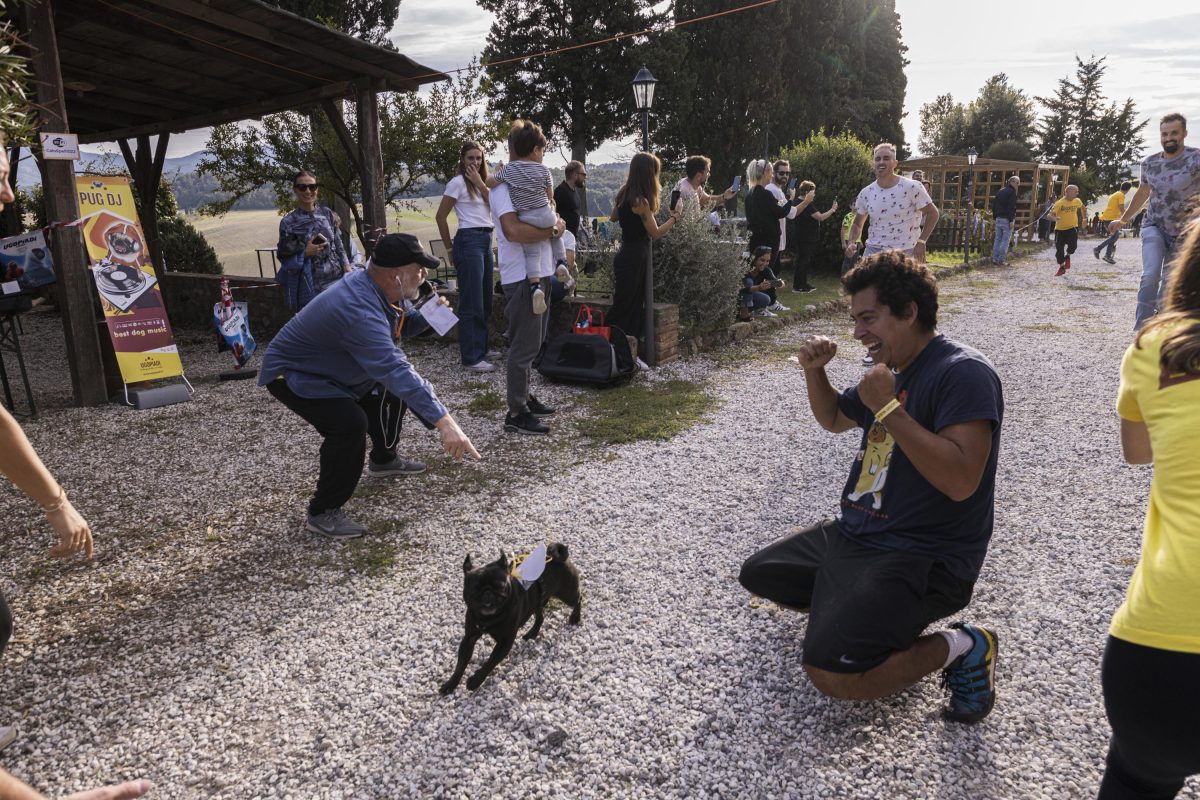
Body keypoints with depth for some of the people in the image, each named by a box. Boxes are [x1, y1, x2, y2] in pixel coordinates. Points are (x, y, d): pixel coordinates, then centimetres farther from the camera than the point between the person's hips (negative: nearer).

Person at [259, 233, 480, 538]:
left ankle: (383, 460, 39)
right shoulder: (358, 309, -39)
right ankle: (323, 513, -13)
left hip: (332, 368, 10)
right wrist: (443, 421, -52)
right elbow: (395, 370, -47)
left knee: (390, 392, 16)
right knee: (350, 422, -29)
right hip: (292, 375, -10)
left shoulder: (380, 288, -10)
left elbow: (400, 325, 9)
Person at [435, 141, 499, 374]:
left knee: (485, 301, 13)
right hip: (469, 241, -8)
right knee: (471, 302, -9)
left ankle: (481, 348, 24)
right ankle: (470, 358, -6)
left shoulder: (482, 183, 18)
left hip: (486, 240, 8)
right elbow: (440, 217, -6)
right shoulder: (458, 182, -5)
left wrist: (480, 183, -5)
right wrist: (450, 249, -3)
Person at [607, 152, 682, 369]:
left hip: (627, 253, 9)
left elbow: (615, 217, 25)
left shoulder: (624, 194, 7)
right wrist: (675, 215, -4)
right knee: (626, 308, -5)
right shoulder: (640, 200, -19)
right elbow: (656, 233, -14)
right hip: (634, 258, -9)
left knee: (635, 306, 13)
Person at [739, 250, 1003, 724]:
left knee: (831, 675, -24)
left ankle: (959, 648, -2)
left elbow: (961, 481, -30)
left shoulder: (962, 373, -18)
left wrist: (888, 408, -27)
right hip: (852, 535, 10)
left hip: (923, 559, -9)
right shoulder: (892, 371, 10)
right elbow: (834, 419, 27)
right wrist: (815, 370, 7)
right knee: (759, 575, 16)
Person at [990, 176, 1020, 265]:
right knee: (1005, 240, -5)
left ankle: (995, 258, 9)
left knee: (997, 239, 9)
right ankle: (1002, 259, -7)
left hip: (998, 218, 8)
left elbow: (994, 205, 18)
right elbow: (1011, 207, -17)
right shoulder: (1012, 192, -9)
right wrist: (1011, 220, -18)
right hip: (1006, 219, -8)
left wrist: (994, 217, 19)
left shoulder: (1000, 192, 16)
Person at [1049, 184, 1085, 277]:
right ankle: (1062, 268, 20)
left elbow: (1083, 208, 23)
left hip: (1072, 228, 2)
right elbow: (1051, 215, -22)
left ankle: (1067, 256, 12)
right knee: (1059, 250, -1)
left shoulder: (1077, 201, 0)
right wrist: (1054, 218, -43)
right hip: (1060, 229, -2)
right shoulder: (1059, 203, -14)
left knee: (1073, 245, -22)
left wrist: (1084, 218, 18)